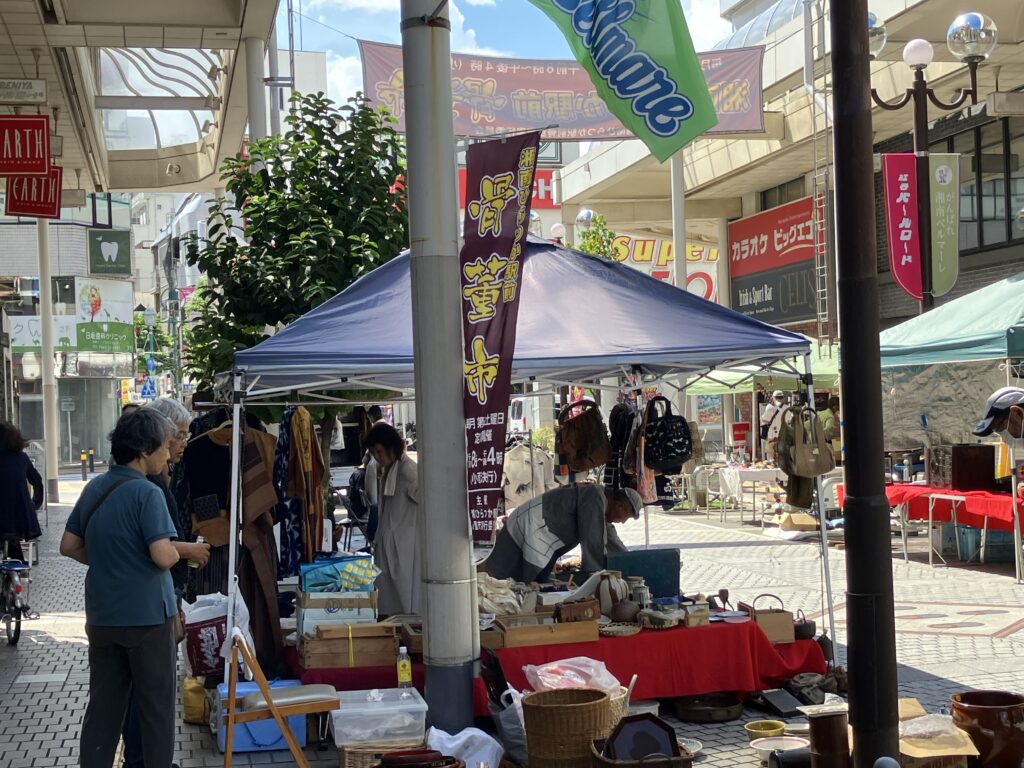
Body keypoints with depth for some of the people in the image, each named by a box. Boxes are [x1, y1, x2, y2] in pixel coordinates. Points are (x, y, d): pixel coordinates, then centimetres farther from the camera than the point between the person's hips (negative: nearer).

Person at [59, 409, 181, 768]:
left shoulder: (94, 488, 6)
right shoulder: (147, 493, -17)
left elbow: (69, 546, 12)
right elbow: (163, 557, -23)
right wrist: (177, 551, -2)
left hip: (102, 617, 7)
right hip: (147, 617, -6)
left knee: (102, 705, 13)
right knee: (156, 706, 8)